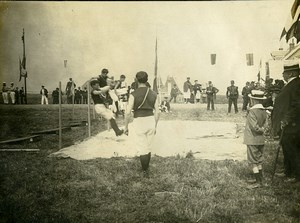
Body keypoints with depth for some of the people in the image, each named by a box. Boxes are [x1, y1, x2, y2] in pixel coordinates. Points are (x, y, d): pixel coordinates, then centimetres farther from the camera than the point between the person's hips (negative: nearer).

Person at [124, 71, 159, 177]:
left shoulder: (133, 94, -11)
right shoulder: (153, 94, 0)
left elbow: (128, 113, -12)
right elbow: (157, 112, 3)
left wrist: (126, 126, 2)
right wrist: (155, 127, 15)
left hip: (139, 123, -4)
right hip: (151, 122, 4)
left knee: (142, 149, 8)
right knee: (148, 147, 20)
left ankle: (145, 172, 17)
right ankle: (146, 168, 32)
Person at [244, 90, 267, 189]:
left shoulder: (252, 111, -20)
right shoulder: (264, 111, 5)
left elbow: (255, 127, -22)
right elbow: (263, 125, 10)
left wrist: (260, 130, -6)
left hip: (253, 140, -8)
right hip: (261, 140, 8)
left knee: (253, 162, 0)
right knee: (259, 161, 17)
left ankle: (258, 182, 2)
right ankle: (260, 180, 24)